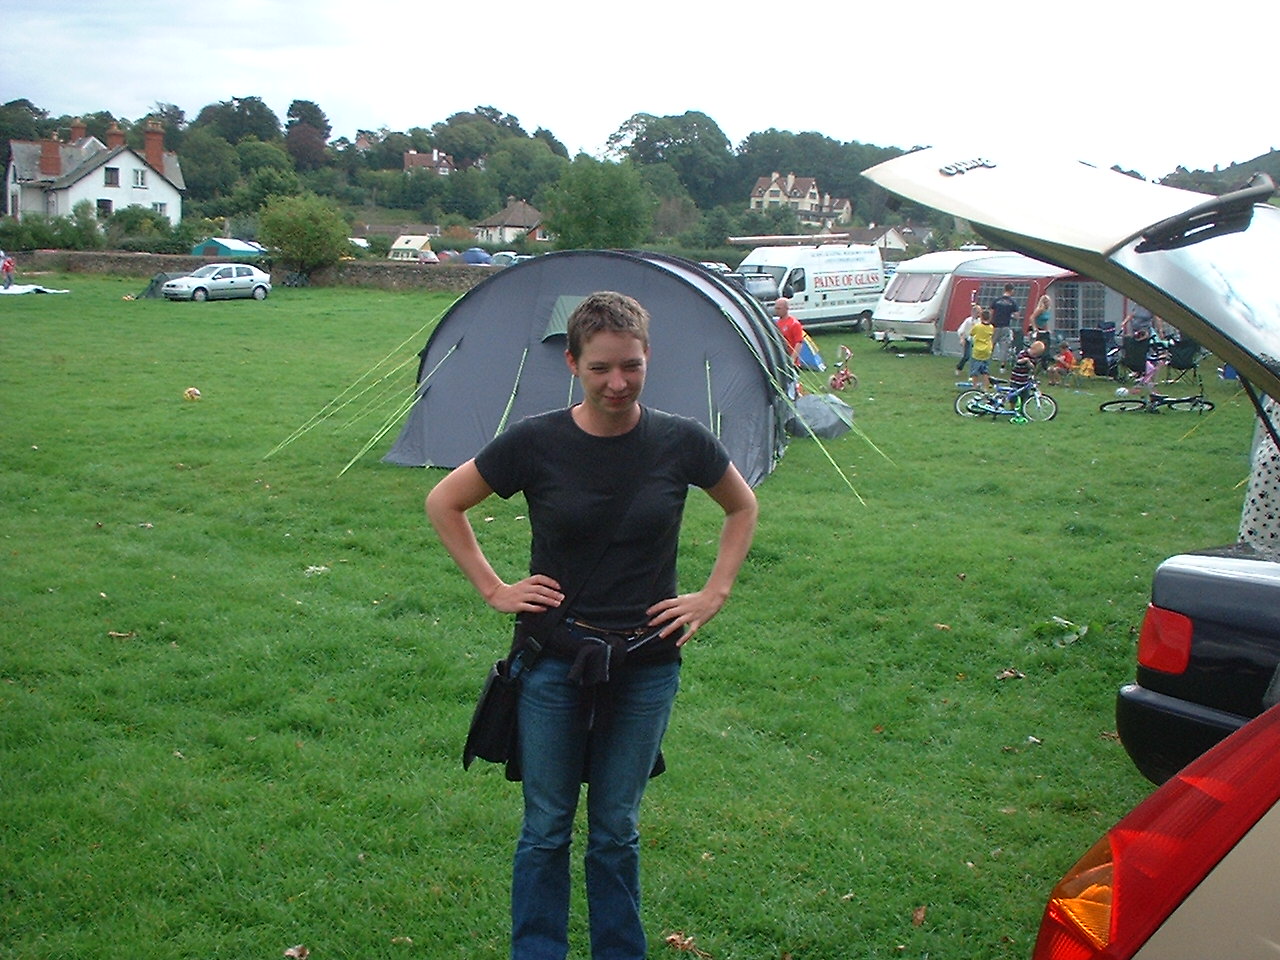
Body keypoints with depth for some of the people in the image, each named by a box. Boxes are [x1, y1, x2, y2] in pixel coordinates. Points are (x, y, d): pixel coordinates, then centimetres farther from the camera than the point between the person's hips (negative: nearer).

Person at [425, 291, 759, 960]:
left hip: (646, 666, 1)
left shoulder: (681, 442, -8)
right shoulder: (536, 442, -11)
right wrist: (493, 589, -2)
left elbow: (742, 508, 11)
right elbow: (443, 504, 3)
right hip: (553, 660, -1)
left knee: (616, 830, 13)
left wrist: (714, 594, 3)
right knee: (546, 828, 10)